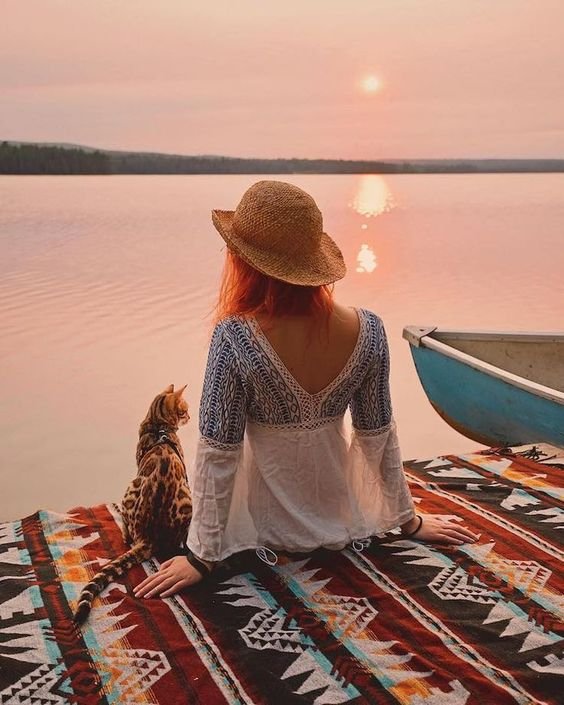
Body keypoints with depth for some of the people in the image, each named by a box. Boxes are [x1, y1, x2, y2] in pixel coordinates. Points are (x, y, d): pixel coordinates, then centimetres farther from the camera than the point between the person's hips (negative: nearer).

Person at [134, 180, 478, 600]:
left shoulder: (235, 337, -28)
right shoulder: (367, 330, -19)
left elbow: (218, 452, -21)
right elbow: (378, 435, -7)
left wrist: (202, 554, -9)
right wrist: (409, 519, 9)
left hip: (268, 525, -3)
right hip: (338, 514, 4)